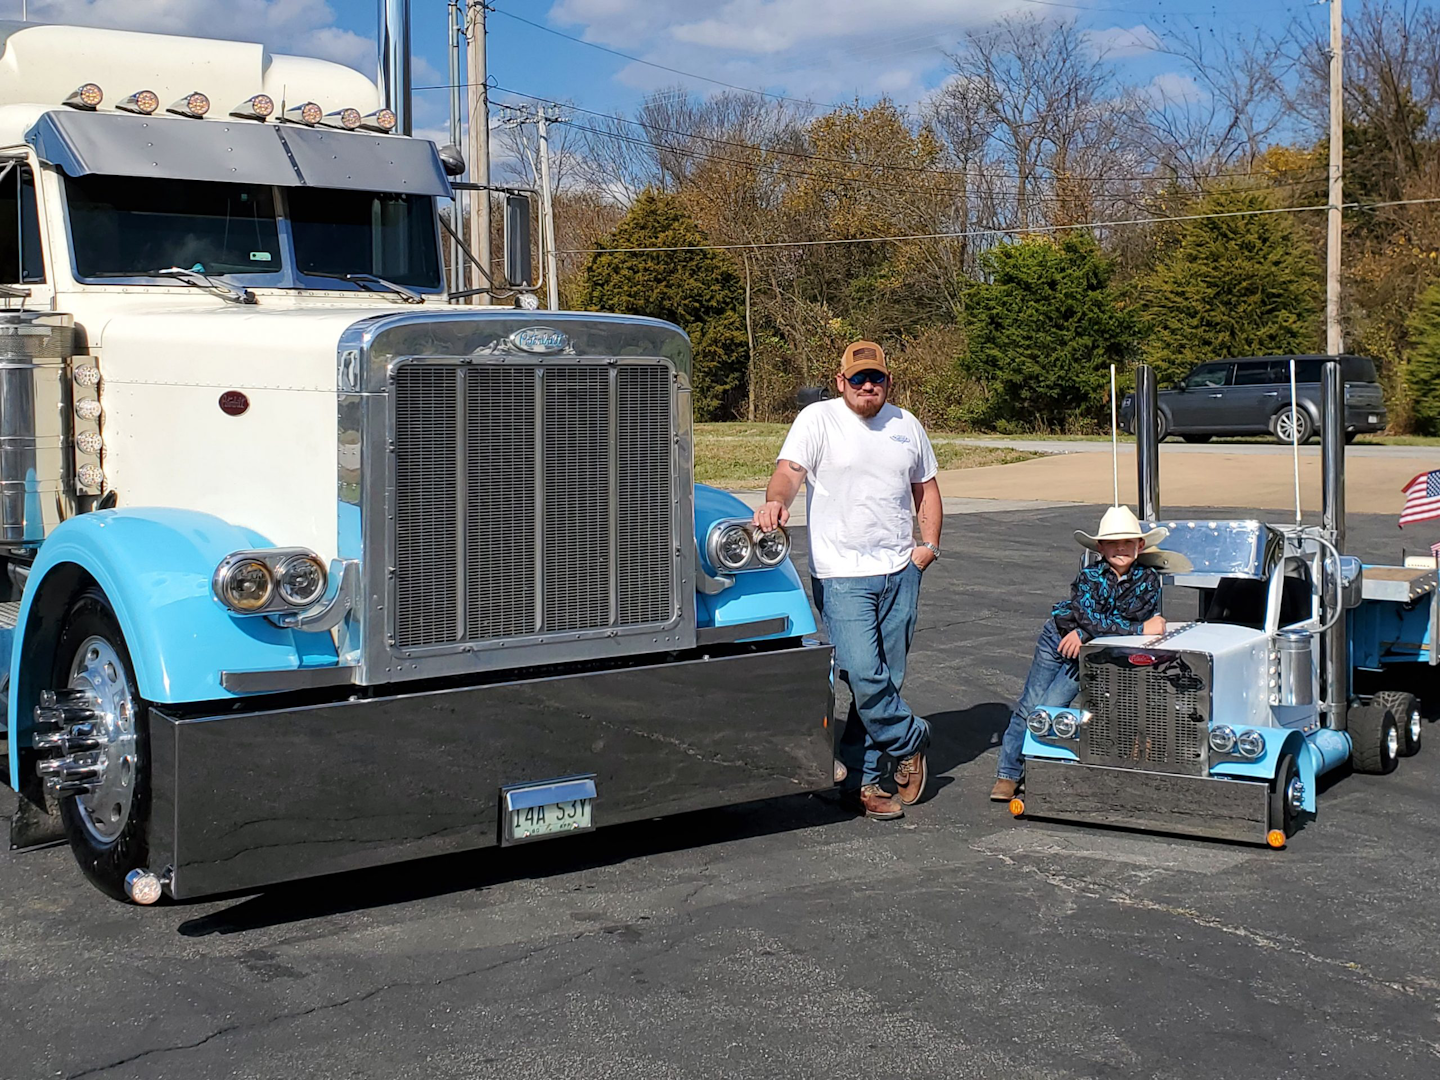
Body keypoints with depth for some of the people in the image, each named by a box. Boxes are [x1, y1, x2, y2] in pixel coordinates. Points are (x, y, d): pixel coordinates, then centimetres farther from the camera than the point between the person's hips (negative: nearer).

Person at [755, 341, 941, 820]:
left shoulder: (906, 425, 15)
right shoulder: (818, 420, -1)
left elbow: (926, 487, 23)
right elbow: (789, 469, -14)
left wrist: (929, 544, 10)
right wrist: (777, 501, -37)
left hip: (900, 571, 5)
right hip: (842, 575, -5)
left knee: (886, 678, 6)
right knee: (863, 674, -15)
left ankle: (865, 779, 16)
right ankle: (909, 742, 10)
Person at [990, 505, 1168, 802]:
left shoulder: (1148, 579, -13)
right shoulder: (1089, 577, -20)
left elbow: (1139, 617, -18)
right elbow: (1091, 620, -30)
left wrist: (1085, 633, -26)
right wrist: (1140, 629, -32)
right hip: (1057, 639, -1)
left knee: (1049, 708, -11)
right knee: (1029, 707, 2)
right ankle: (1007, 773, 13)